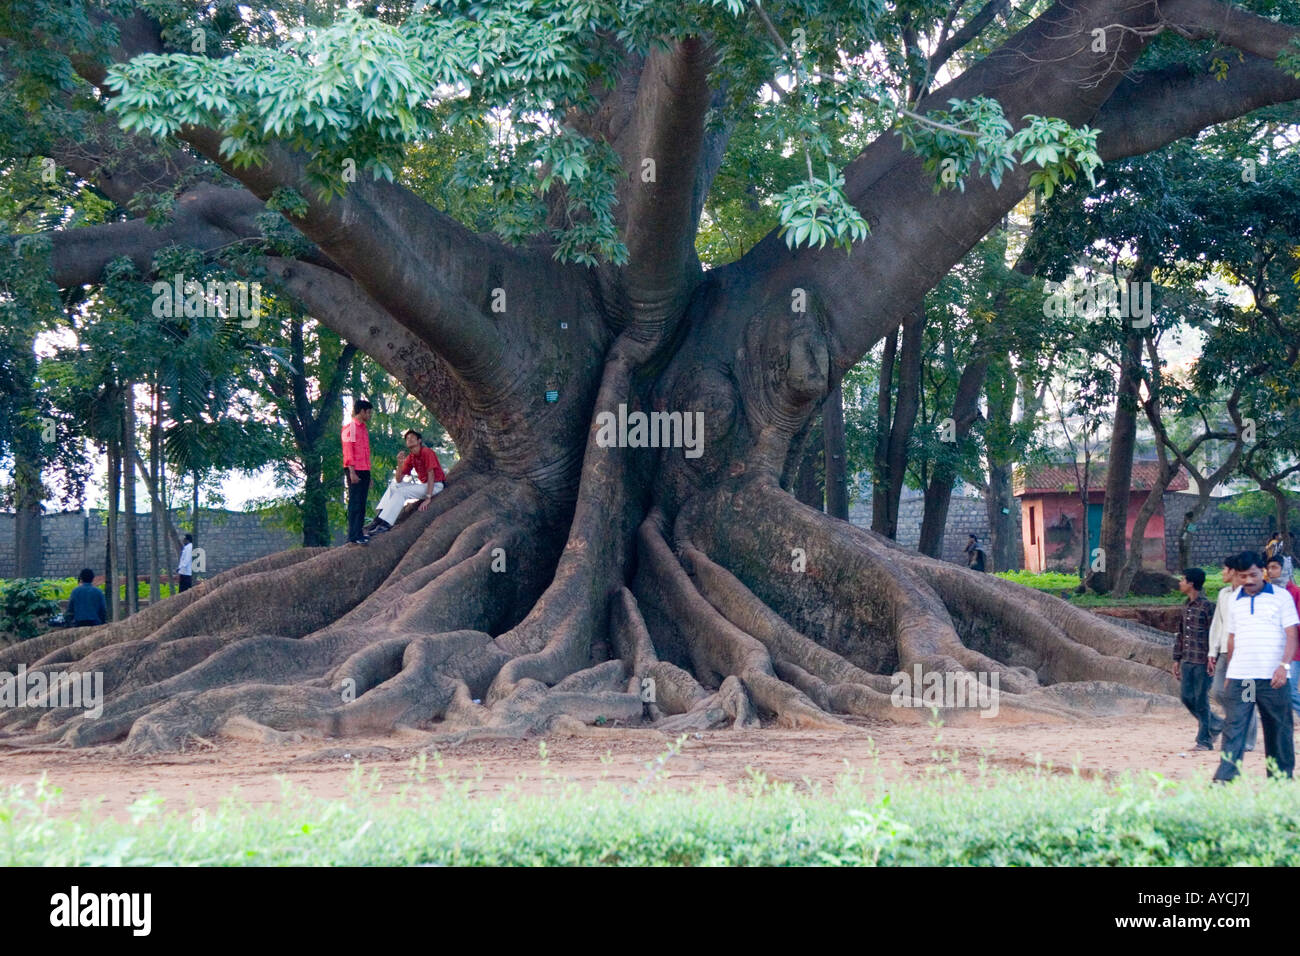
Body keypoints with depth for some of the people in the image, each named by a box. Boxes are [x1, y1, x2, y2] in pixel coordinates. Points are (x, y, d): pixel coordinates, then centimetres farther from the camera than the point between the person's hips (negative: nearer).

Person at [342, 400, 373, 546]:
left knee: (361, 503, 7)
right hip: (355, 470, -8)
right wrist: (352, 472, -19)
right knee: (355, 503, -9)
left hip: (364, 470, 8)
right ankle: (353, 536, -11)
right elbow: (348, 451, -12)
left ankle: (359, 533, 10)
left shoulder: (364, 429, 20)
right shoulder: (350, 427, -6)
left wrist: (368, 474, 21)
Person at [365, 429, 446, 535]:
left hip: (435, 485, -9)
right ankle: (379, 517, -7)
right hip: (423, 484, 9)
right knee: (393, 485, 5)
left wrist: (428, 498, -28)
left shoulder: (427, 453, -15)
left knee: (401, 491, -22)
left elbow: (431, 475, -21)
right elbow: (398, 480, 4)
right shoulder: (410, 458, 8)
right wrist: (400, 464, -13)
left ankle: (385, 524, -23)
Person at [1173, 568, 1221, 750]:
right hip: (1188, 660, 8)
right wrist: (1177, 659, 17)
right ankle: (1216, 725, 24)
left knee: (1201, 700, -4)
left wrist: (1212, 658, -18)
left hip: (1203, 661, -8)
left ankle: (1204, 740, 4)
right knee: (1188, 698, 7)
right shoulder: (1186, 607, 14)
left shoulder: (1206, 606, -11)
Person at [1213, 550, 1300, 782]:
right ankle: (1224, 779, -10)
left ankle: (1281, 779, 15)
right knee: (1233, 729, -5)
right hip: (1239, 677, 3)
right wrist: (1229, 672, 19)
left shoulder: (1281, 597, 2)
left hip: (1271, 677, -3)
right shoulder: (1235, 600, 14)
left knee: (1279, 730, 5)